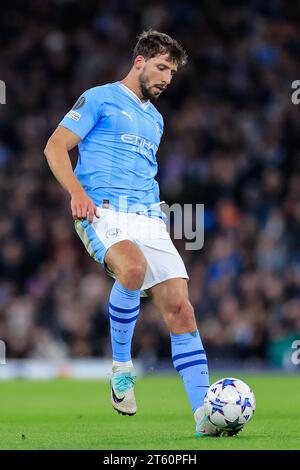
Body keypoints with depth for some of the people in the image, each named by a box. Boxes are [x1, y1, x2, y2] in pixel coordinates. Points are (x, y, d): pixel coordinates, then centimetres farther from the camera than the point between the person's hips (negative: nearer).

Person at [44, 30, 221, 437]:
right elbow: (55, 147, -2)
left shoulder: (155, 119, 26)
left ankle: (204, 414, -11)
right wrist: (77, 191, -16)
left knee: (179, 306, -9)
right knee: (134, 266, -37)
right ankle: (121, 365, -17)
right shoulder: (100, 98, 6)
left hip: (149, 218, 6)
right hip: (104, 211, -6)